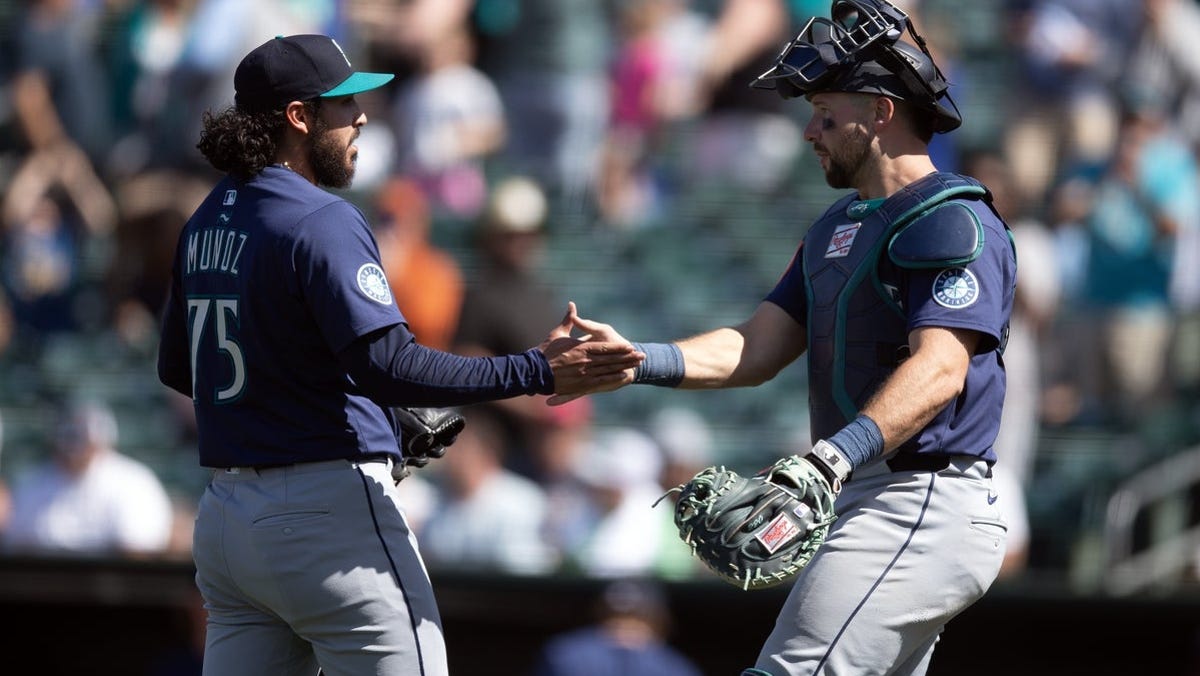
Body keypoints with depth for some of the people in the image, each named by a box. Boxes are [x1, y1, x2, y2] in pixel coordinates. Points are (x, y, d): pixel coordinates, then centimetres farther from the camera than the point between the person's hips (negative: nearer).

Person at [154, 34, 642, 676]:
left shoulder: (204, 223, 12)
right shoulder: (322, 222, -14)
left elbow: (177, 369, 21)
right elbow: (389, 366, -23)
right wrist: (536, 371, -23)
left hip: (222, 520, 9)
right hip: (328, 511, -9)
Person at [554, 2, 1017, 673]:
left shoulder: (953, 221, -11)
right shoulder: (837, 229, 21)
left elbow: (939, 369, -25)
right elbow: (756, 350, 13)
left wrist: (827, 461, -39)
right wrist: (638, 361, -5)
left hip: (928, 509, -10)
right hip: (875, 508, 10)